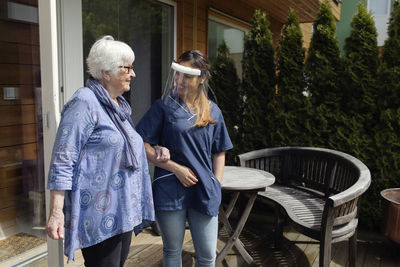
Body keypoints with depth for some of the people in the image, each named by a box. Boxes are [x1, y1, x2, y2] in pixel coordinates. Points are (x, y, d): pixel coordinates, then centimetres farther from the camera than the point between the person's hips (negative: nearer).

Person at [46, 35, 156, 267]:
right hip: (99, 216, -8)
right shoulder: (85, 103, -14)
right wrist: (56, 212, -21)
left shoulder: (121, 106, 13)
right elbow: (62, 162, -17)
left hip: (124, 212, 9)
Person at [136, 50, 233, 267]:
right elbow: (142, 145, -7)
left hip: (204, 192, 3)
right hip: (170, 190, -2)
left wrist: (216, 186, 3)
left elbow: (219, 153, 13)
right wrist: (176, 168, -13)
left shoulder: (213, 112, 7)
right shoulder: (164, 106, -2)